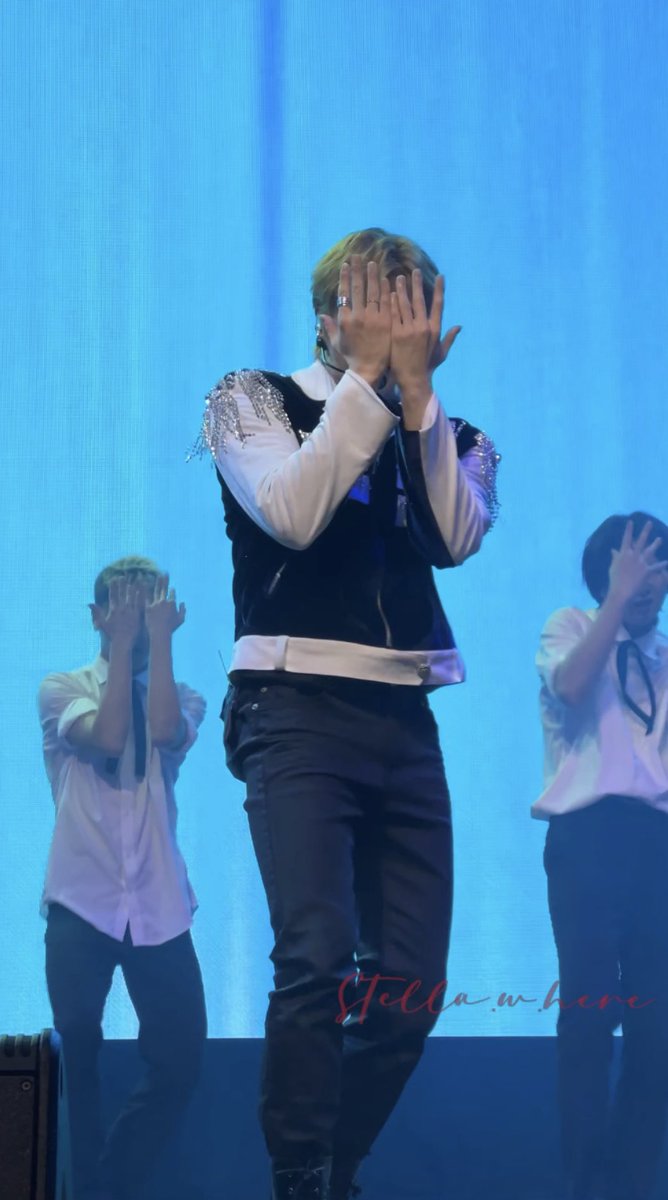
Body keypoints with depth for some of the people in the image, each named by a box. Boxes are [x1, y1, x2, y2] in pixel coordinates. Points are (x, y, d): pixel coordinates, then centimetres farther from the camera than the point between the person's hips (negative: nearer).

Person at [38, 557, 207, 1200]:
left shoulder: (181, 696, 12)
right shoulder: (62, 688, 5)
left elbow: (165, 732, -13)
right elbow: (107, 737, -15)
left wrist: (159, 640, -10)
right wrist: (123, 647, -10)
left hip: (158, 905, 2)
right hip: (82, 902, -2)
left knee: (178, 1059, -1)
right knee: (78, 1056, -1)